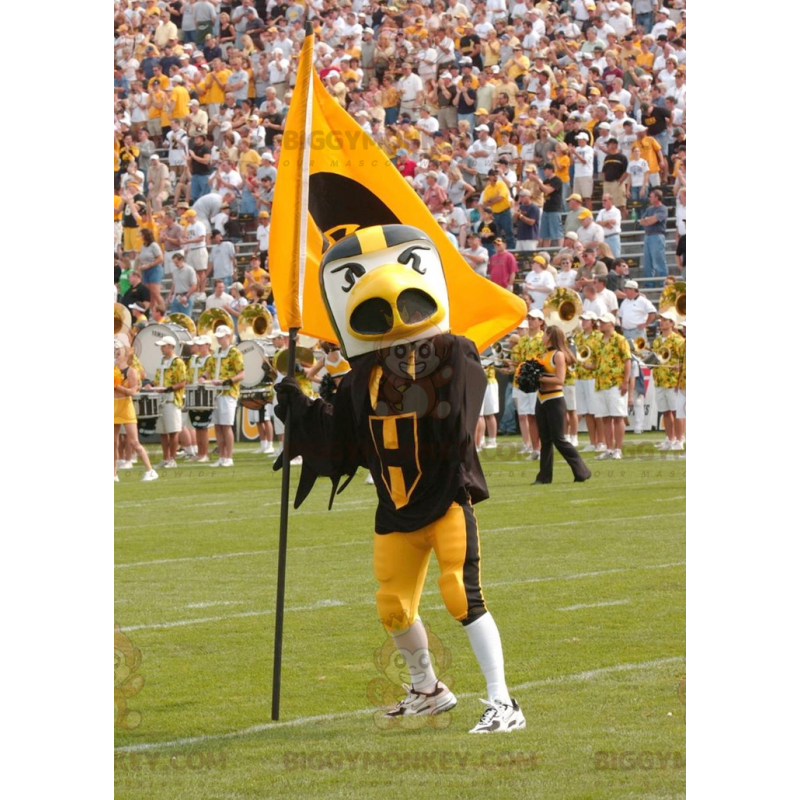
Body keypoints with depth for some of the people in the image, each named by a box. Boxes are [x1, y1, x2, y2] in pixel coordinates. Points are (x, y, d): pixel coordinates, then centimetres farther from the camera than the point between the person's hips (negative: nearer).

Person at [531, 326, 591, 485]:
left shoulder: (558, 355, -11)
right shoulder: (545, 355, 13)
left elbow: (560, 380, -19)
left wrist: (540, 378, -20)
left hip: (554, 400, -8)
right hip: (541, 399, 8)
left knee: (559, 439, -7)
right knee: (545, 440, 8)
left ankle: (582, 472, 1)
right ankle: (544, 476, 10)